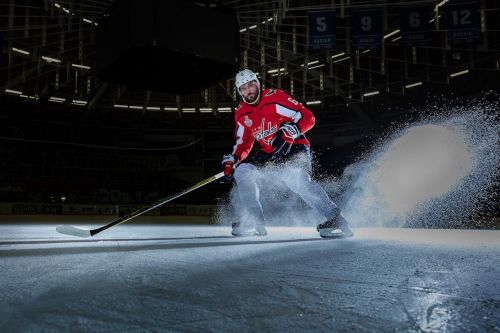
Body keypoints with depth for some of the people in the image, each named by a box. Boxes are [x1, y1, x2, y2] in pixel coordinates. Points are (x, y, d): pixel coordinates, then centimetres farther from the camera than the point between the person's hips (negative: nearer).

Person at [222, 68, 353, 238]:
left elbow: (307, 117, -18)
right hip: (269, 152, 7)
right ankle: (255, 223, -3)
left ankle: (335, 219, -28)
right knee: (242, 171, -10)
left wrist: (289, 131, -34)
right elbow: (243, 143, 18)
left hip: (295, 147, -7)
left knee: (296, 179, -34)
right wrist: (231, 159, 1)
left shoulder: (274, 97, -14)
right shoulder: (242, 113, 6)